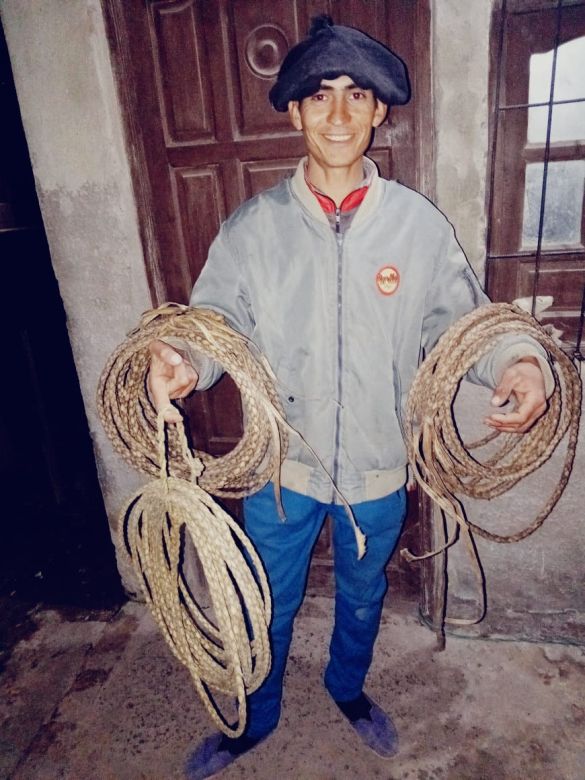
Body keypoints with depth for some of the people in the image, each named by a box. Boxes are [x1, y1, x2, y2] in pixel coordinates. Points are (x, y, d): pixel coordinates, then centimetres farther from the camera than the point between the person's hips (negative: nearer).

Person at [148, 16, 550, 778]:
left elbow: (463, 320, -4)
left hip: (378, 464, 1)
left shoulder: (419, 223, -7)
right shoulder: (254, 226, -8)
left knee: (362, 595, 26)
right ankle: (257, 718, 51)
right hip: (282, 462, 0)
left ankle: (348, 687, 59)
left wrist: (516, 360, -24)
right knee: (268, 605, 19)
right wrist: (184, 363, -31)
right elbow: (216, 320, -9)